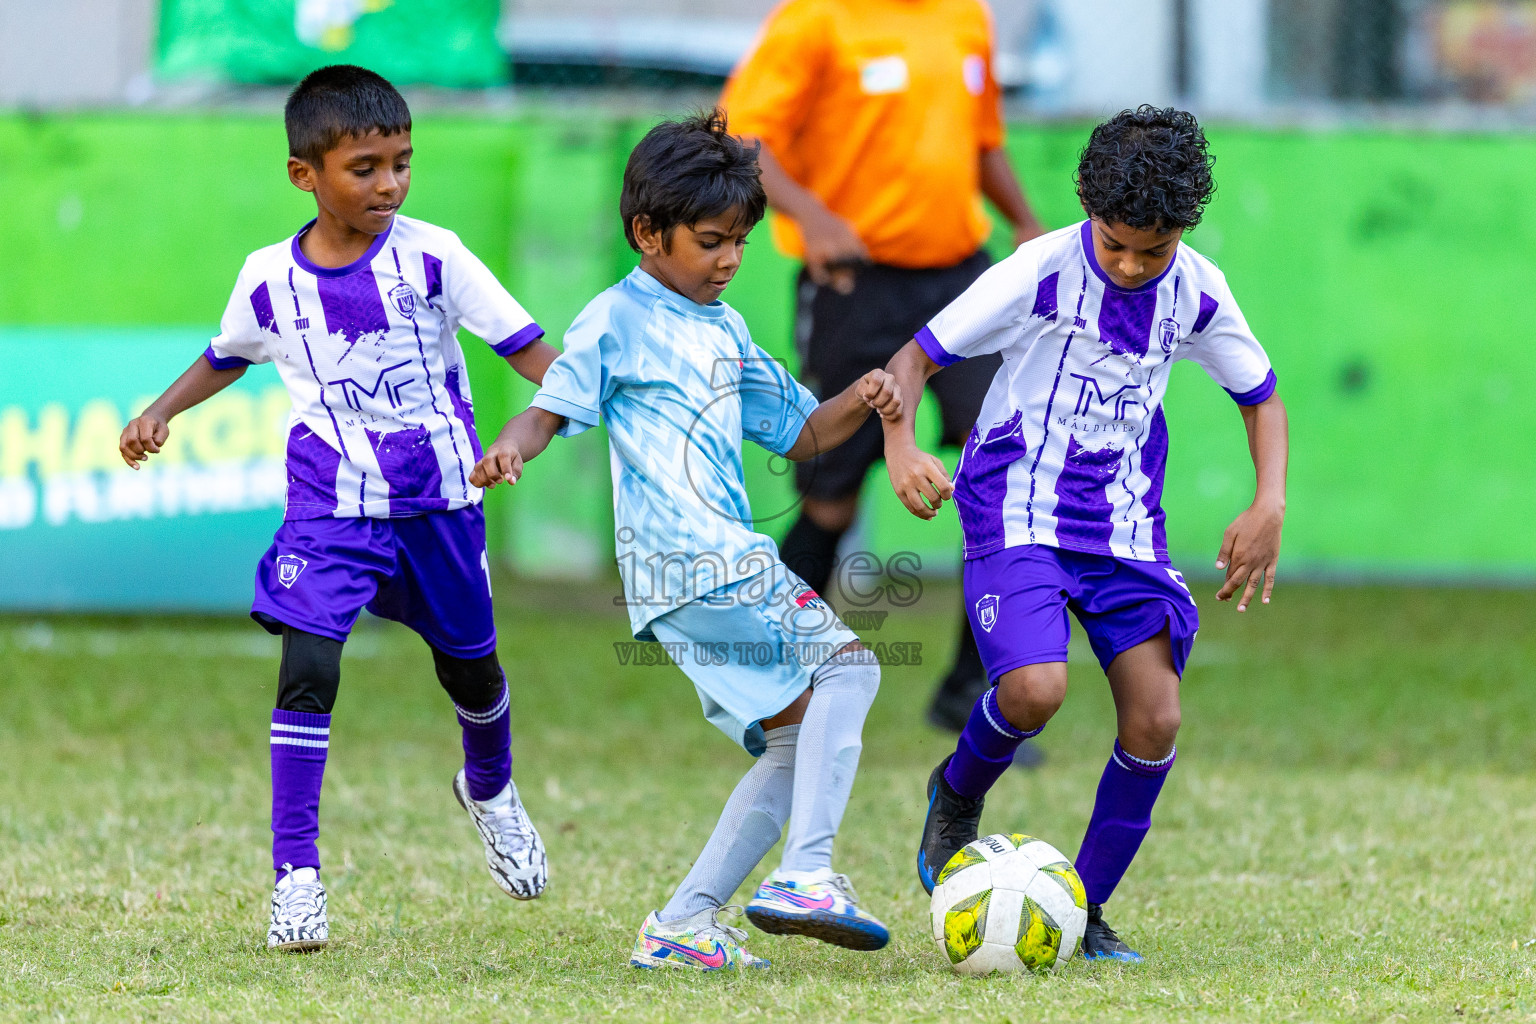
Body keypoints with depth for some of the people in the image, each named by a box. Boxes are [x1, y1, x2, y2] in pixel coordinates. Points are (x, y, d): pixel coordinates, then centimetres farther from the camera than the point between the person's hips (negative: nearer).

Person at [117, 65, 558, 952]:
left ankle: (490, 789, 51)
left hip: (438, 496, 1)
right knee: (308, 667, -17)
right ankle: (297, 870, -12)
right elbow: (229, 355, 19)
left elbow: (525, 345, -10)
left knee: (470, 664, 18)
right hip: (332, 503, 0)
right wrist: (163, 411, 7)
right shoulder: (272, 279, -3)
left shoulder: (431, 256, -9)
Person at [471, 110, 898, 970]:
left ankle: (683, 927, 8)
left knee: (799, 740, 8)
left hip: (729, 561, 9)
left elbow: (799, 433, 27)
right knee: (844, 666, -19)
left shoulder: (726, 332, 22)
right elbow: (552, 409, -8)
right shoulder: (618, 320, -1)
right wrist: (509, 449, -30)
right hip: (683, 562, -9)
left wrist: (857, 405, 7)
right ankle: (807, 871, -27)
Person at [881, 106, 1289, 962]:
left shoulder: (1197, 292, -2)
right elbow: (918, 355, -10)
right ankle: (959, 795, 8)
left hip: (1123, 520, 4)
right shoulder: (1043, 273, -15)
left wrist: (1270, 504, -2)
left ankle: (1086, 911, 11)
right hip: (1020, 505, -4)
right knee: (1035, 689, -26)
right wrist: (900, 444, -29)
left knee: (1155, 721, -8)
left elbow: (1260, 394, 14)